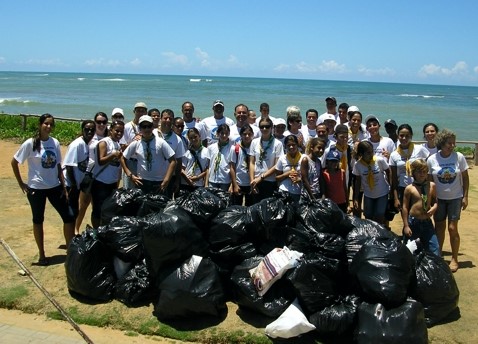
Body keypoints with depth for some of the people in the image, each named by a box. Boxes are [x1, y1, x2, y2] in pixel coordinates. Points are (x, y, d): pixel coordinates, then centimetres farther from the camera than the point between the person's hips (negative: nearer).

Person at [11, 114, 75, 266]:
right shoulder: (30, 143, -10)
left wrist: (64, 186, 6)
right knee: (38, 220, 10)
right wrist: (21, 183, -5)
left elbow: (58, 166, 8)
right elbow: (14, 162, -4)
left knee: (69, 217, 2)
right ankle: (41, 255, 23)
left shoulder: (55, 143, 2)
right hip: (36, 188, -4)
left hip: (55, 187, 4)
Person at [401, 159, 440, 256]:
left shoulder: (432, 185, 2)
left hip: (427, 222, 3)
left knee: (434, 249, 2)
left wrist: (434, 207, -10)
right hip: (413, 222, -3)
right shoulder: (409, 188, -8)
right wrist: (406, 225, -8)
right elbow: (405, 207, -6)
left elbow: (434, 200, 15)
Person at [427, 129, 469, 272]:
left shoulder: (459, 157, -10)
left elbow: (465, 178, -1)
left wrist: (465, 197, -4)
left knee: (452, 228, -3)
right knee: (439, 228, 10)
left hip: (455, 198, -1)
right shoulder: (431, 160, -9)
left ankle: (454, 259, 13)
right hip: (439, 198, 1)